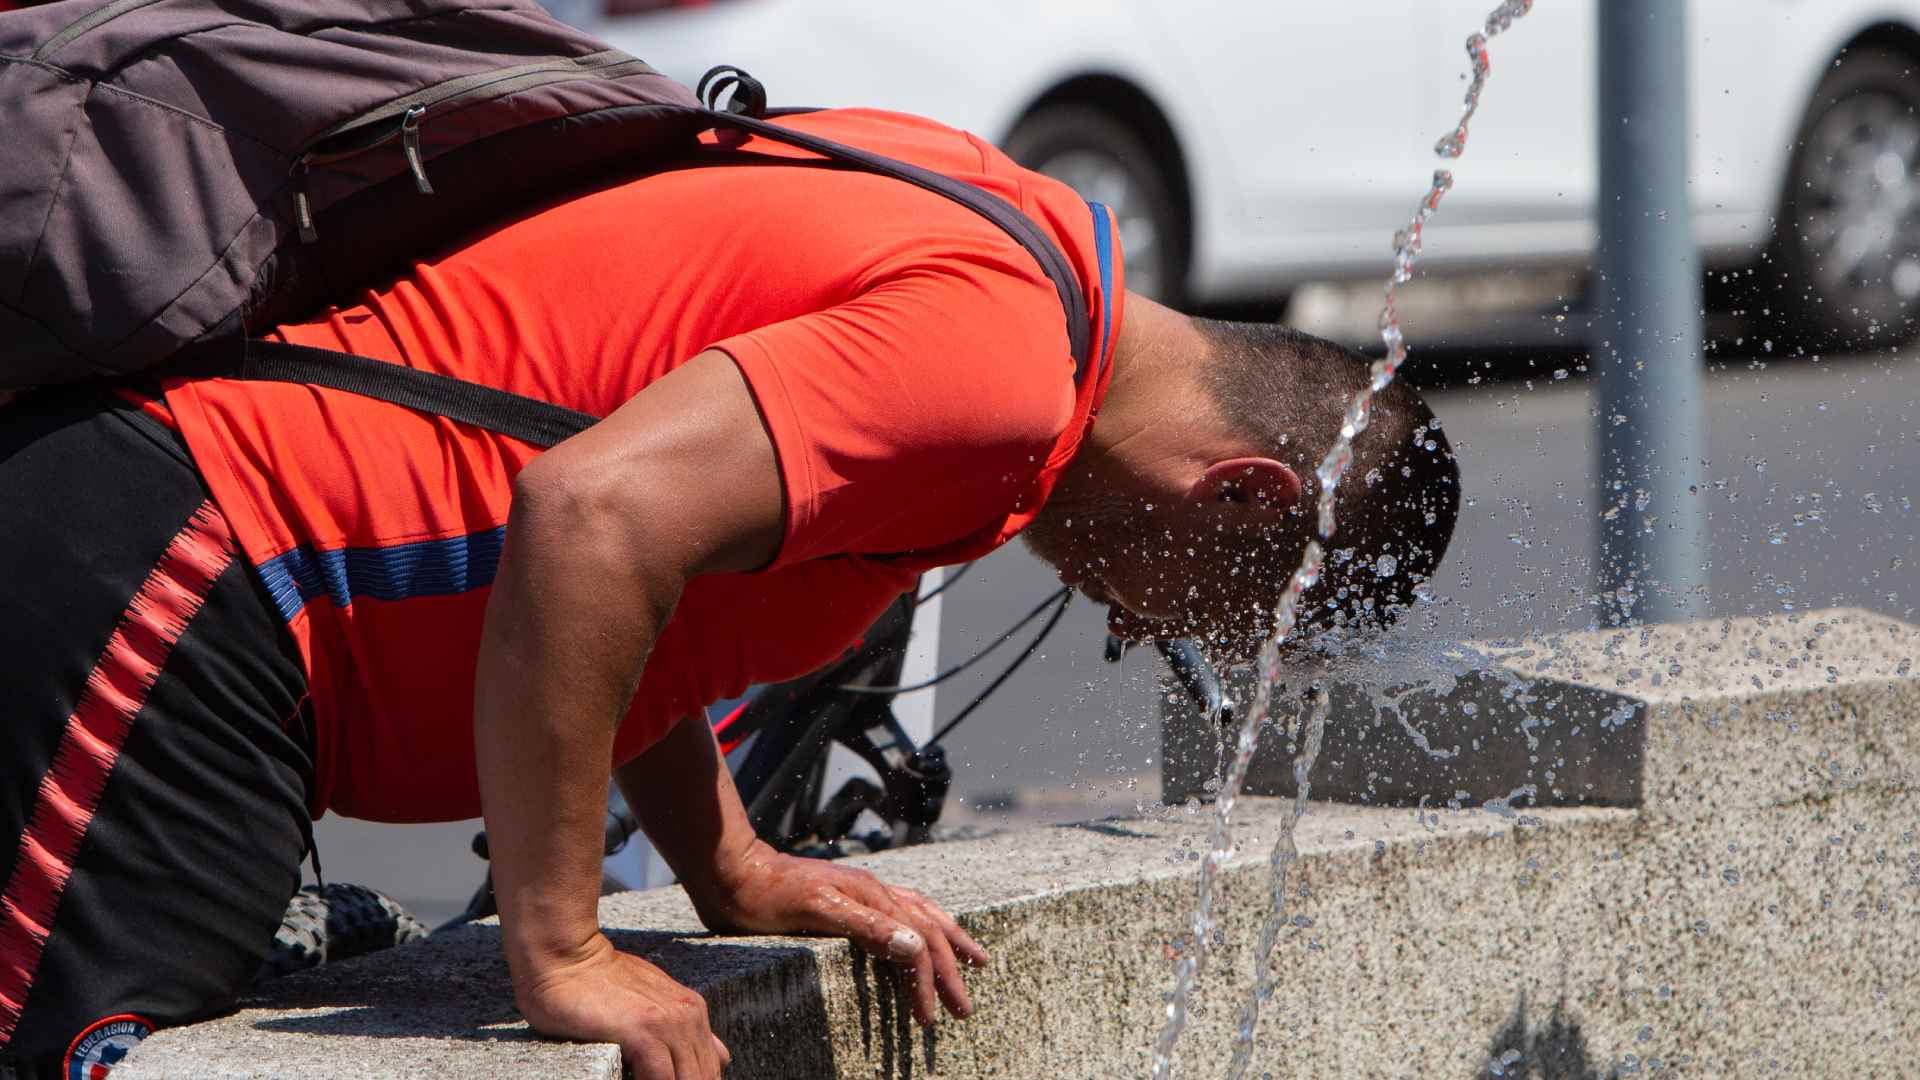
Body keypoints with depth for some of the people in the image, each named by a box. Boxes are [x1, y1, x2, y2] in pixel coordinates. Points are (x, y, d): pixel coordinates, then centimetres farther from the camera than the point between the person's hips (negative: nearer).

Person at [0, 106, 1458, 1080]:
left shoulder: (960, 204, 14)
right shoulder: (1001, 348, -16)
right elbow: (591, 513, -30)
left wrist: (736, 876, 17)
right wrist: (561, 954, -21)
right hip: (165, 591, -10)